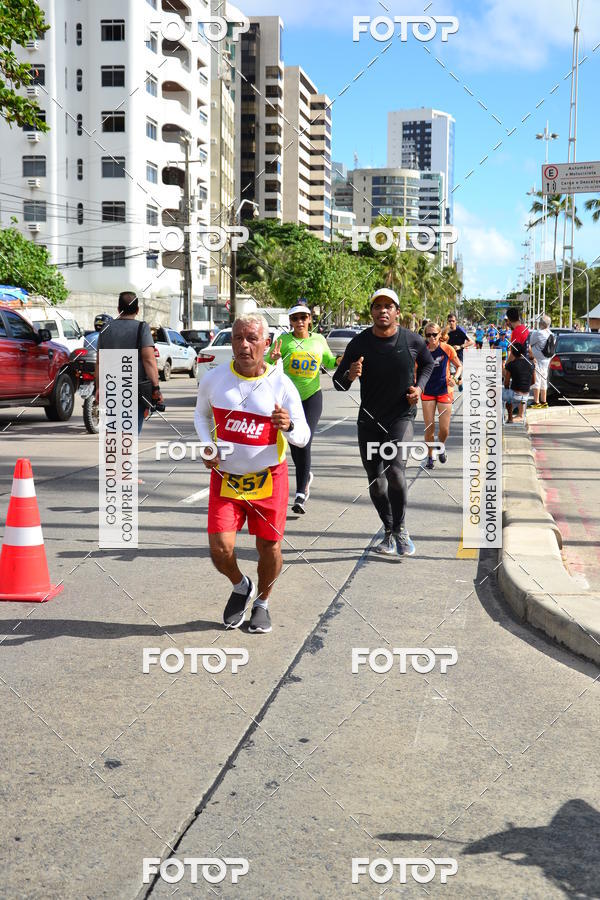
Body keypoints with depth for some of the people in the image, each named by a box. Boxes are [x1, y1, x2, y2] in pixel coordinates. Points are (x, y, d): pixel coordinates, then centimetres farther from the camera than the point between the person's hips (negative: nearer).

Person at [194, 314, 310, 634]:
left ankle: (262, 602, 36)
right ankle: (240, 587, 27)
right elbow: (201, 414, 16)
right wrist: (207, 445, -3)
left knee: (269, 548, 7)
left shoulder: (281, 385, -10)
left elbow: (303, 438, -4)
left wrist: (288, 426, -27)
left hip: (269, 478, -1)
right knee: (220, 549, -7)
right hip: (225, 478, 1)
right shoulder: (214, 379, -5)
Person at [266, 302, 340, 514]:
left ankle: (300, 496, -10)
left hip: (311, 397, -1)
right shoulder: (284, 340, -2)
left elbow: (329, 362, 21)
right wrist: (272, 358, -27)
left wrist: (339, 360, 1)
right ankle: (306, 476, 40)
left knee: (304, 444, -12)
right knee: (293, 444, 9)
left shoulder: (319, 340, 5)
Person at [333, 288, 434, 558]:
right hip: (369, 421, 2)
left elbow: (428, 363, 17)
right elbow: (338, 383, -3)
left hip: (401, 417, -2)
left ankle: (400, 529, -2)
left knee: (395, 472, -22)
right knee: (376, 483, 7)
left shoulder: (412, 340, -6)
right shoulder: (359, 343, -7)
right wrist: (350, 375, -25)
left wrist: (419, 386, -1)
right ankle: (389, 532, 28)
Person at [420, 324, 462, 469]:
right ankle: (430, 457, 16)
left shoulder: (447, 349, -7)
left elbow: (459, 366, 4)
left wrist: (455, 378, -15)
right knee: (429, 427, -3)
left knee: (444, 429, -3)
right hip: (427, 392, 1)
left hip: (444, 391, -1)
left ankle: (441, 447, 30)